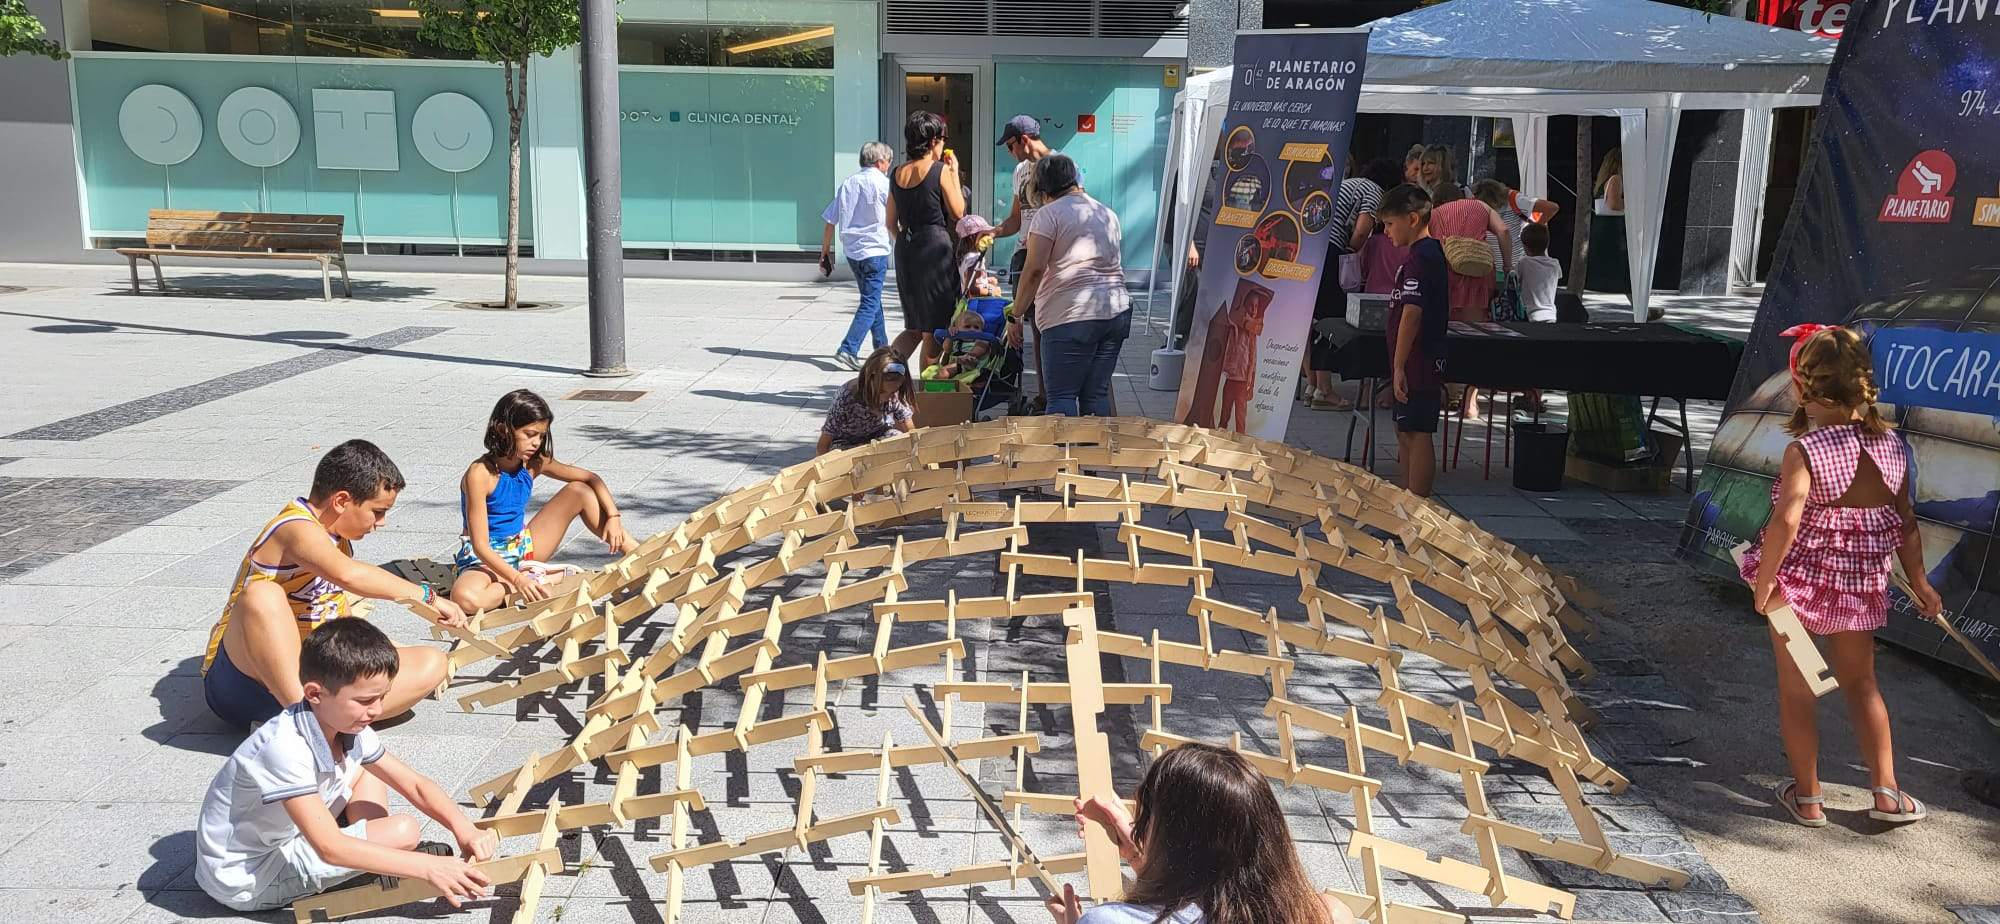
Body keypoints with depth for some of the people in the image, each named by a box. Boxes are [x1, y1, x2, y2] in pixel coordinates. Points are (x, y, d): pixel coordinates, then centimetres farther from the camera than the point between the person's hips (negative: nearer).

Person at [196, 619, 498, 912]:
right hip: (246, 878, -9)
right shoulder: (284, 748, -32)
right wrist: (428, 868, -36)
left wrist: (464, 829, -18)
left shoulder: (349, 729, -8)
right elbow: (329, 848, -34)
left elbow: (414, 785, -1)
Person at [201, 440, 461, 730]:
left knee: (431, 663, -6)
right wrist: (426, 596, -32)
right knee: (262, 595, -38)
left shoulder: (337, 537, 12)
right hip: (246, 676, -8)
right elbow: (348, 575, -39)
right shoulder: (298, 529, -17)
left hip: (309, 680, 8)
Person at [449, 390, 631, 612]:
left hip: (522, 548, 6)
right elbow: (480, 545, -26)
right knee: (466, 597, -41)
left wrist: (614, 516, -11)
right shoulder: (480, 474, -23)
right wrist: (517, 579, -38)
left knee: (579, 491, -4)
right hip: (487, 558, -6)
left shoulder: (534, 464, -5)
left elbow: (590, 478, 4)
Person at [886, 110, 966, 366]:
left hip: (905, 250, 6)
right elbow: (958, 213, -2)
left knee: (914, 327, 17)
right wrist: (954, 173, 5)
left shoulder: (897, 174, 8)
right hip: (936, 250, -6)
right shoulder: (940, 170, -9)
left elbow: (891, 224, 12)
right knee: (933, 330, 4)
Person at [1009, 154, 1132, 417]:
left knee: (1061, 396, -4)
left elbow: (1034, 270, -10)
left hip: (1071, 316, -6)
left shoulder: (1049, 213, -3)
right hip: (1117, 311, 6)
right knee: (1097, 394, 8)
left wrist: (1015, 317, -7)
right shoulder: (1109, 214, 19)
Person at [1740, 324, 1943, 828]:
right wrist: (1919, 582, 15)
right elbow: (1906, 524, 4)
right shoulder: (1892, 446, -3)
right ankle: (1887, 793, 23)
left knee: (1797, 689, 11)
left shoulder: (1806, 449, -20)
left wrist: (1764, 581, -24)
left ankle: (1807, 797, 20)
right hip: (1860, 589, 5)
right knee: (1861, 683, 22)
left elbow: (1786, 521, -32)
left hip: (1801, 582, -4)